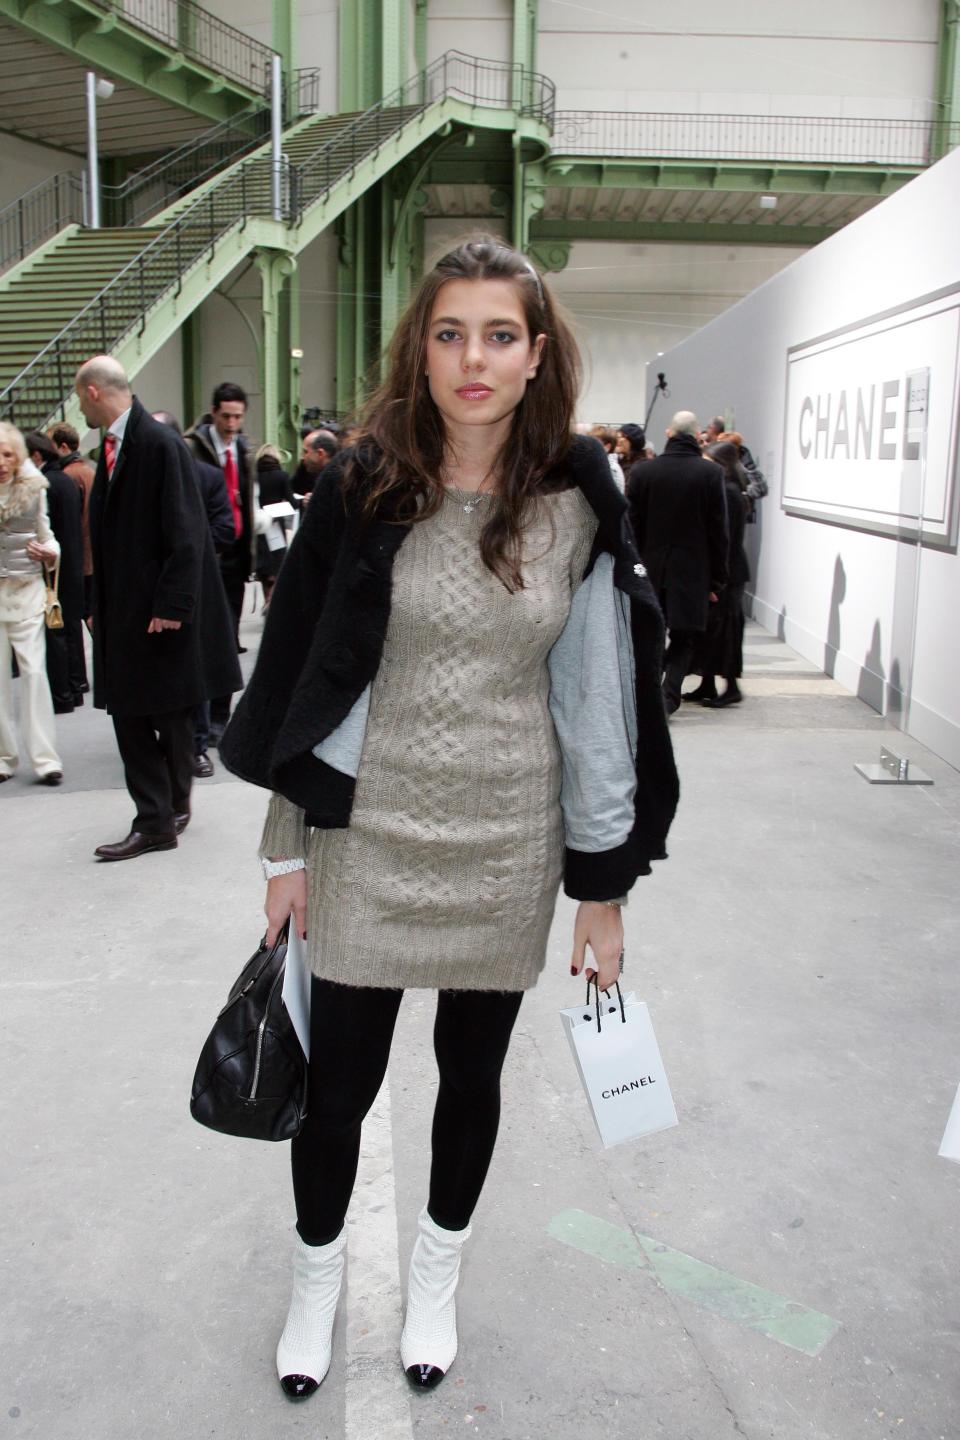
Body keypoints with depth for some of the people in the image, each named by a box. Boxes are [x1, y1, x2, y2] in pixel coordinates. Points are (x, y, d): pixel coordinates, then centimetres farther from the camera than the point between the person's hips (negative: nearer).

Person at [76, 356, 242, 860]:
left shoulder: (160, 444, -14)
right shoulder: (114, 446, 11)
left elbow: (185, 534, -17)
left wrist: (171, 605, -19)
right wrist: (99, 607, 14)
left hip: (161, 610, -8)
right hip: (123, 611, 8)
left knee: (171, 714, 6)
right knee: (128, 714, 7)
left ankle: (173, 807, 24)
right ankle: (155, 820, 13)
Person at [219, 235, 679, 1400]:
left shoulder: (576, 506, -4)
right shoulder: (365, 488, -6)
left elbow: (598, 698, -2)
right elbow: (304, 677, -1)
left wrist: (604, 882, -1)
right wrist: (286, 849, 0)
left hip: (508, 840, 1)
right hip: (369, 833, 0)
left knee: (472, 1069, 17)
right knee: (339, 1076, 10)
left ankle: (436, 1279, 43)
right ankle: (316, 1280, 39)